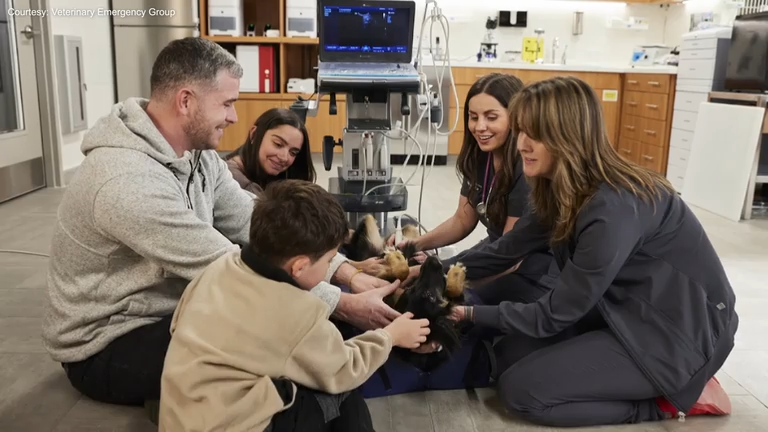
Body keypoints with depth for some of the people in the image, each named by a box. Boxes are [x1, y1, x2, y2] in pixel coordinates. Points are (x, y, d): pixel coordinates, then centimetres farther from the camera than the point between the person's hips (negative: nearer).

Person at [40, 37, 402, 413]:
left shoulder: (198, 153, -4)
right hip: (105, 348, -8)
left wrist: (348, 274, -16)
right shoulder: (129, 183, -32)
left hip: (169, 313, 8)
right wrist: (344, 305, -26)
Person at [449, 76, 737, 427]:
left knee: (520, 389, -13)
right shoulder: (565, 188, -2)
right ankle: (636, 381, 10)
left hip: (680, 334, -9)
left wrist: (470, 313, -15)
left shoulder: (614, 208, -30)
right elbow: (508, 249, 4)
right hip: (628, 313, 9)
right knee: (510, 352, 4)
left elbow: (555, 314, -22)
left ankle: (673, 399, -1)